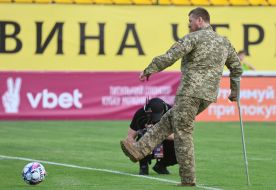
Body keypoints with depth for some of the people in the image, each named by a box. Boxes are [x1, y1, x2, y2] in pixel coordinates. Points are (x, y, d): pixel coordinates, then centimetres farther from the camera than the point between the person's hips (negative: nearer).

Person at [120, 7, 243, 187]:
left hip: (191, 91, -8)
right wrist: (235, 91, 34)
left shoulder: (194, 37, -7)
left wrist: (149, 70, -8)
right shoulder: (224, 42, 15)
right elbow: (237, 68, 22)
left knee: (183, 132, 0)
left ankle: (188, 179, -1)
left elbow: (171, 56, -16)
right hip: (209, 95, 8)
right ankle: (140, 149, 14)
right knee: (168, 120, 17)